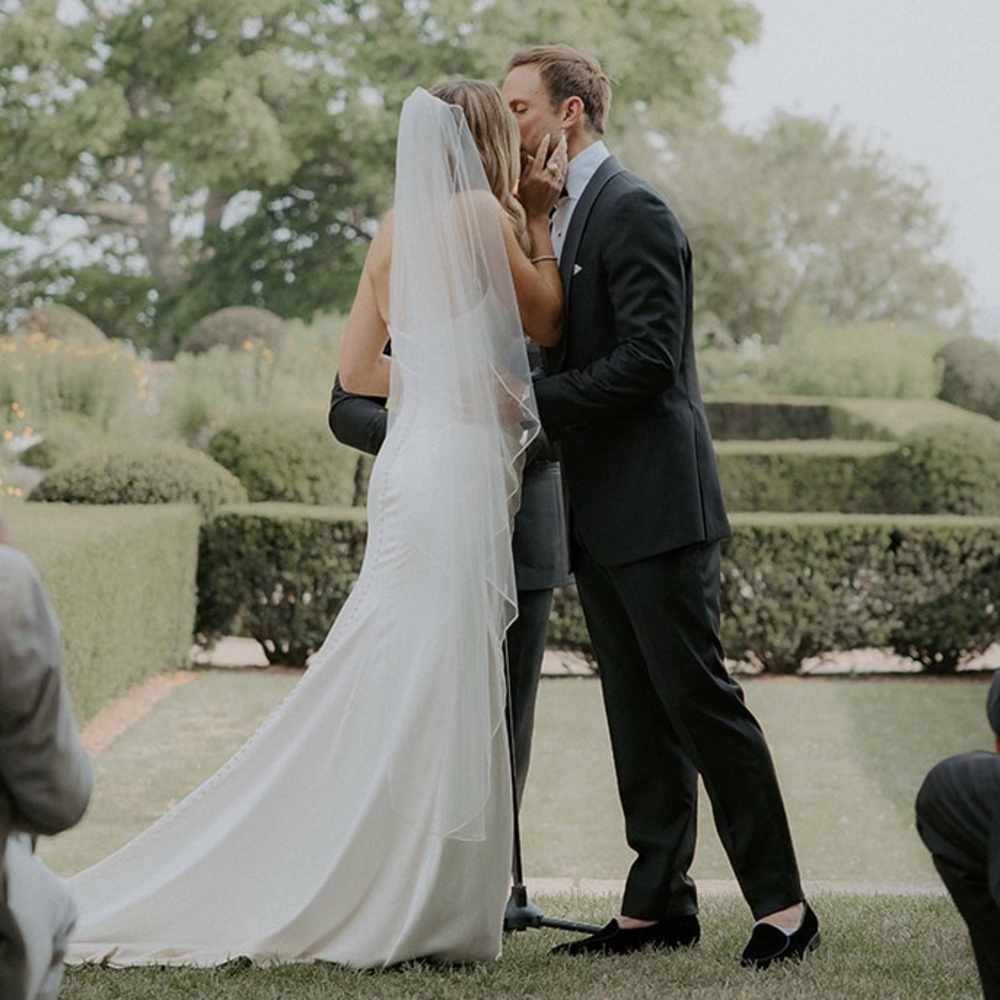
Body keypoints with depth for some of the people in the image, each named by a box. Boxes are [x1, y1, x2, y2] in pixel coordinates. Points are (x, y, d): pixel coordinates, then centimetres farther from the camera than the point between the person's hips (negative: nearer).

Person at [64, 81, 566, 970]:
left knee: (402, 691, 10)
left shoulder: (399, 230, 15)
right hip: (457, 468, -8)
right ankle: (403, 909, -4)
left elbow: (358, 371, 17)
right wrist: (541, 223, 12)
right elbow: (547, 322, 3)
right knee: (434, 692, -6)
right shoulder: (479, 213, -7)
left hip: (413, 456, 8)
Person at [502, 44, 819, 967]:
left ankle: (781, 902, -2)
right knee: (638, 714, 9)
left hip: (657, 503, -9)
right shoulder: (560, 218, 19)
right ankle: (659, 902, 14)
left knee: (699, 697, -8)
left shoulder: (632, 210, -11)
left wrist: (536, 400, -17)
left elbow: (649, 357, -19)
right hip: (600, 514, 9)